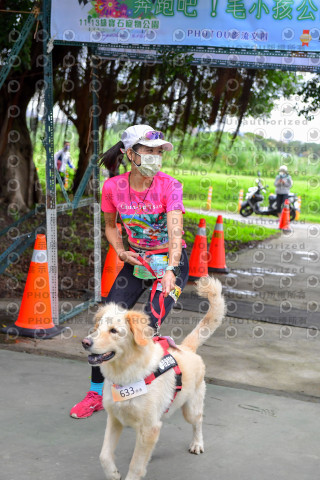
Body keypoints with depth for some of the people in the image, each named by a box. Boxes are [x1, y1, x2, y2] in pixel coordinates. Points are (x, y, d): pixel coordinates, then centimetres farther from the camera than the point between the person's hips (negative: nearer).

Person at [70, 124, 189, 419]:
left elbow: (175, 231, -32)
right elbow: (111, 226, 9)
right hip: (137, 261, 4)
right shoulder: (113, 187, -10)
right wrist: (121, 251, -9)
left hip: (171, 262, -4)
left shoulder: (169, 186, -20)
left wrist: (170, 271, -46)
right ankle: (96, 394, 14)